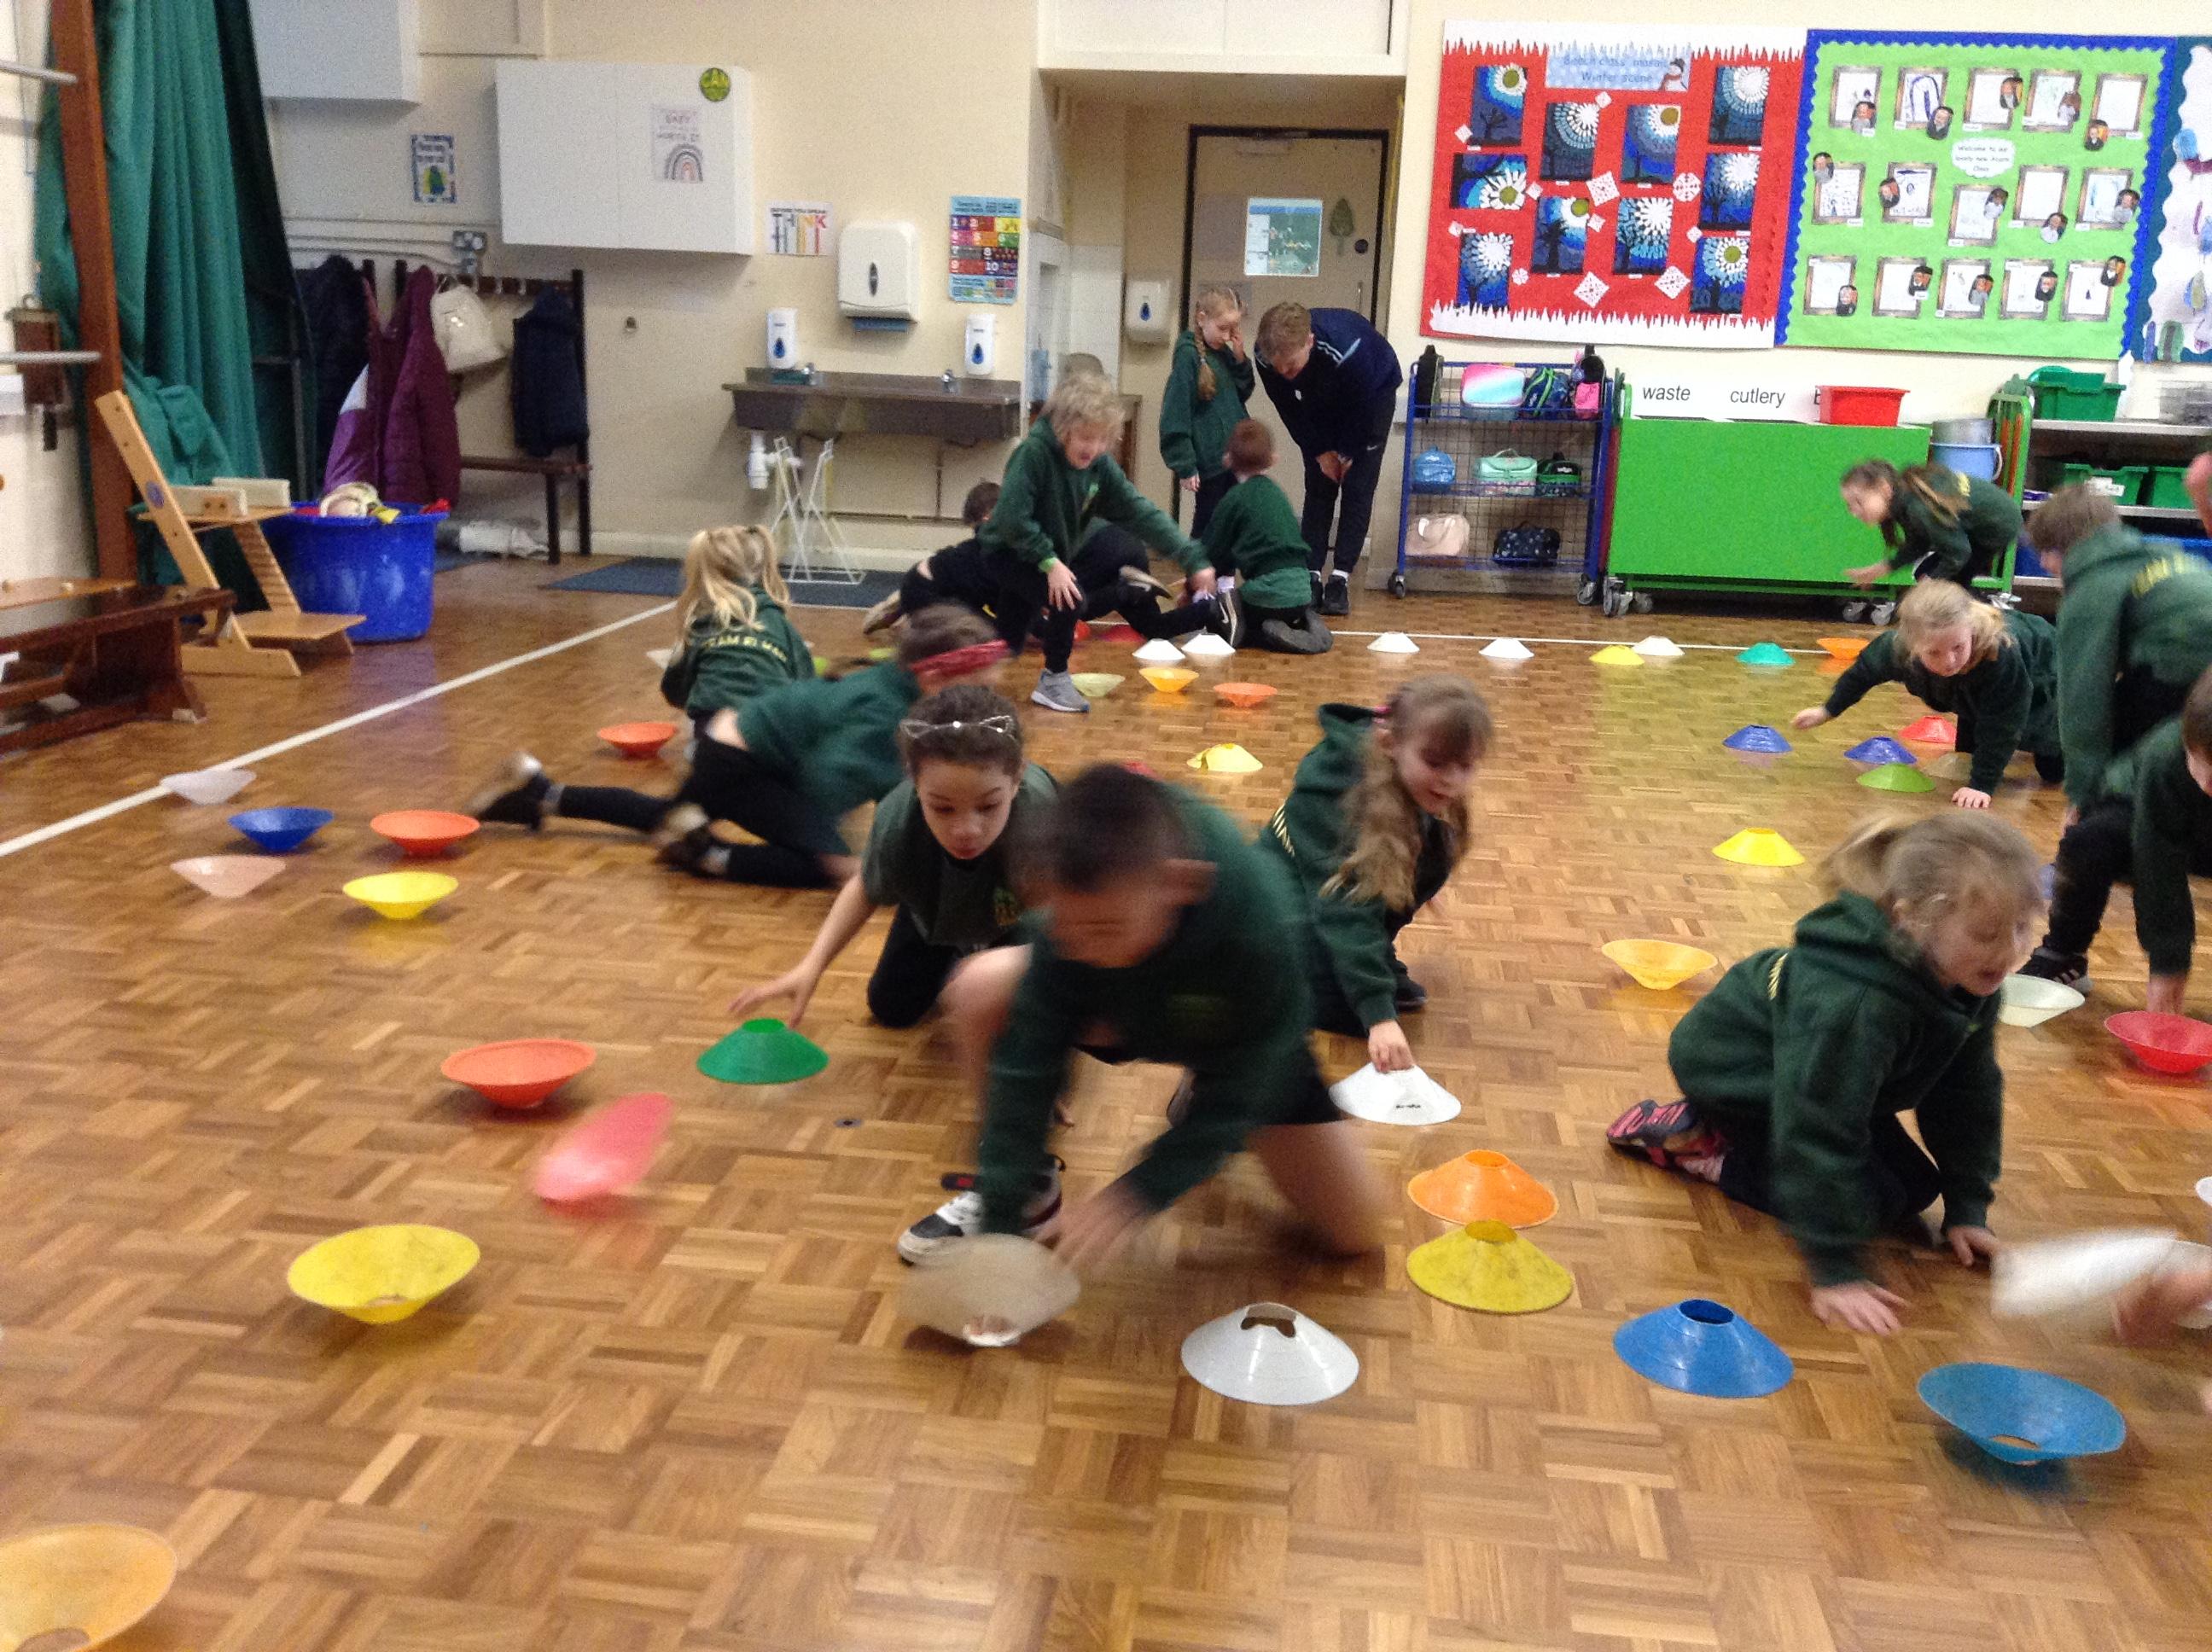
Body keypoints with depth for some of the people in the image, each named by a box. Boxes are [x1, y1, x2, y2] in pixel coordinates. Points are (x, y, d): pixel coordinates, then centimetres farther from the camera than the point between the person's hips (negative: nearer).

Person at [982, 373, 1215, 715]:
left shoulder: (1099, 465, -10)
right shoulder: (1034, 452, -28)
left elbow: (1140, 512, -12)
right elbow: (1011, 517, -32)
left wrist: (1192, 559, -19)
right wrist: (1050, 562, -32)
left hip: (1049, 557, 7)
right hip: (1009, 551, -7)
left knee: (1008, 645, 17)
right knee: (1069, 599, -27)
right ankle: (1054, 681, -7)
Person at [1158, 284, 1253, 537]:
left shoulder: (1225, 353, 9)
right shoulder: (1188, 355, -13)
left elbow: (1242, 395, 18)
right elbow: (1176, 415, -15)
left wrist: (1240, 359, 1)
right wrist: (1185, 466, -17)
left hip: (1233, 457, 7)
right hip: (1208, 463, -7)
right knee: (1206, 526, 3)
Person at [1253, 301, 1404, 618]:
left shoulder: (1348, 349, -45)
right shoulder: (1267, 358, -31)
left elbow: (1362, 408, -28)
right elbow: (1291, 411, -13)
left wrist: (1348, 453, -14)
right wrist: (1320, 452, -10)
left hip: (1373, 393, -4)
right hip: (1321, 400, 4)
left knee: (1357, 488, -9)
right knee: (1318, 487, -2)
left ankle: (1340, 579, -9)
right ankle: (1311, 575, -1)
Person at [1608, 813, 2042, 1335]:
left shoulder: (1970, 985, -16)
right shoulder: (1852, 1003, -42)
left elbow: (1967, 1093, -1)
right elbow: (1822, 1132, -40)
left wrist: (1969, 1207, -1)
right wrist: (1835, 1270, -37)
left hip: (1804, 1076, 9)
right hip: (1731, 1069, -9)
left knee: (1914, 1188, 7)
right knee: (1872, 1202, -15)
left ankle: (1730, 1133, 13)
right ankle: (1697, 1141, -4)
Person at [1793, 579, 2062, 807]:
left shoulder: (2001, 655, -50)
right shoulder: (1900, 648, -38)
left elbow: (2000, 725, -38)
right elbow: (1868, 666, -14)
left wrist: (1982, 784, -37)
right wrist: (1829, 710, -3)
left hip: (2039, 677, -4)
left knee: (2053, 770, 3)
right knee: (1970, 751, 16)